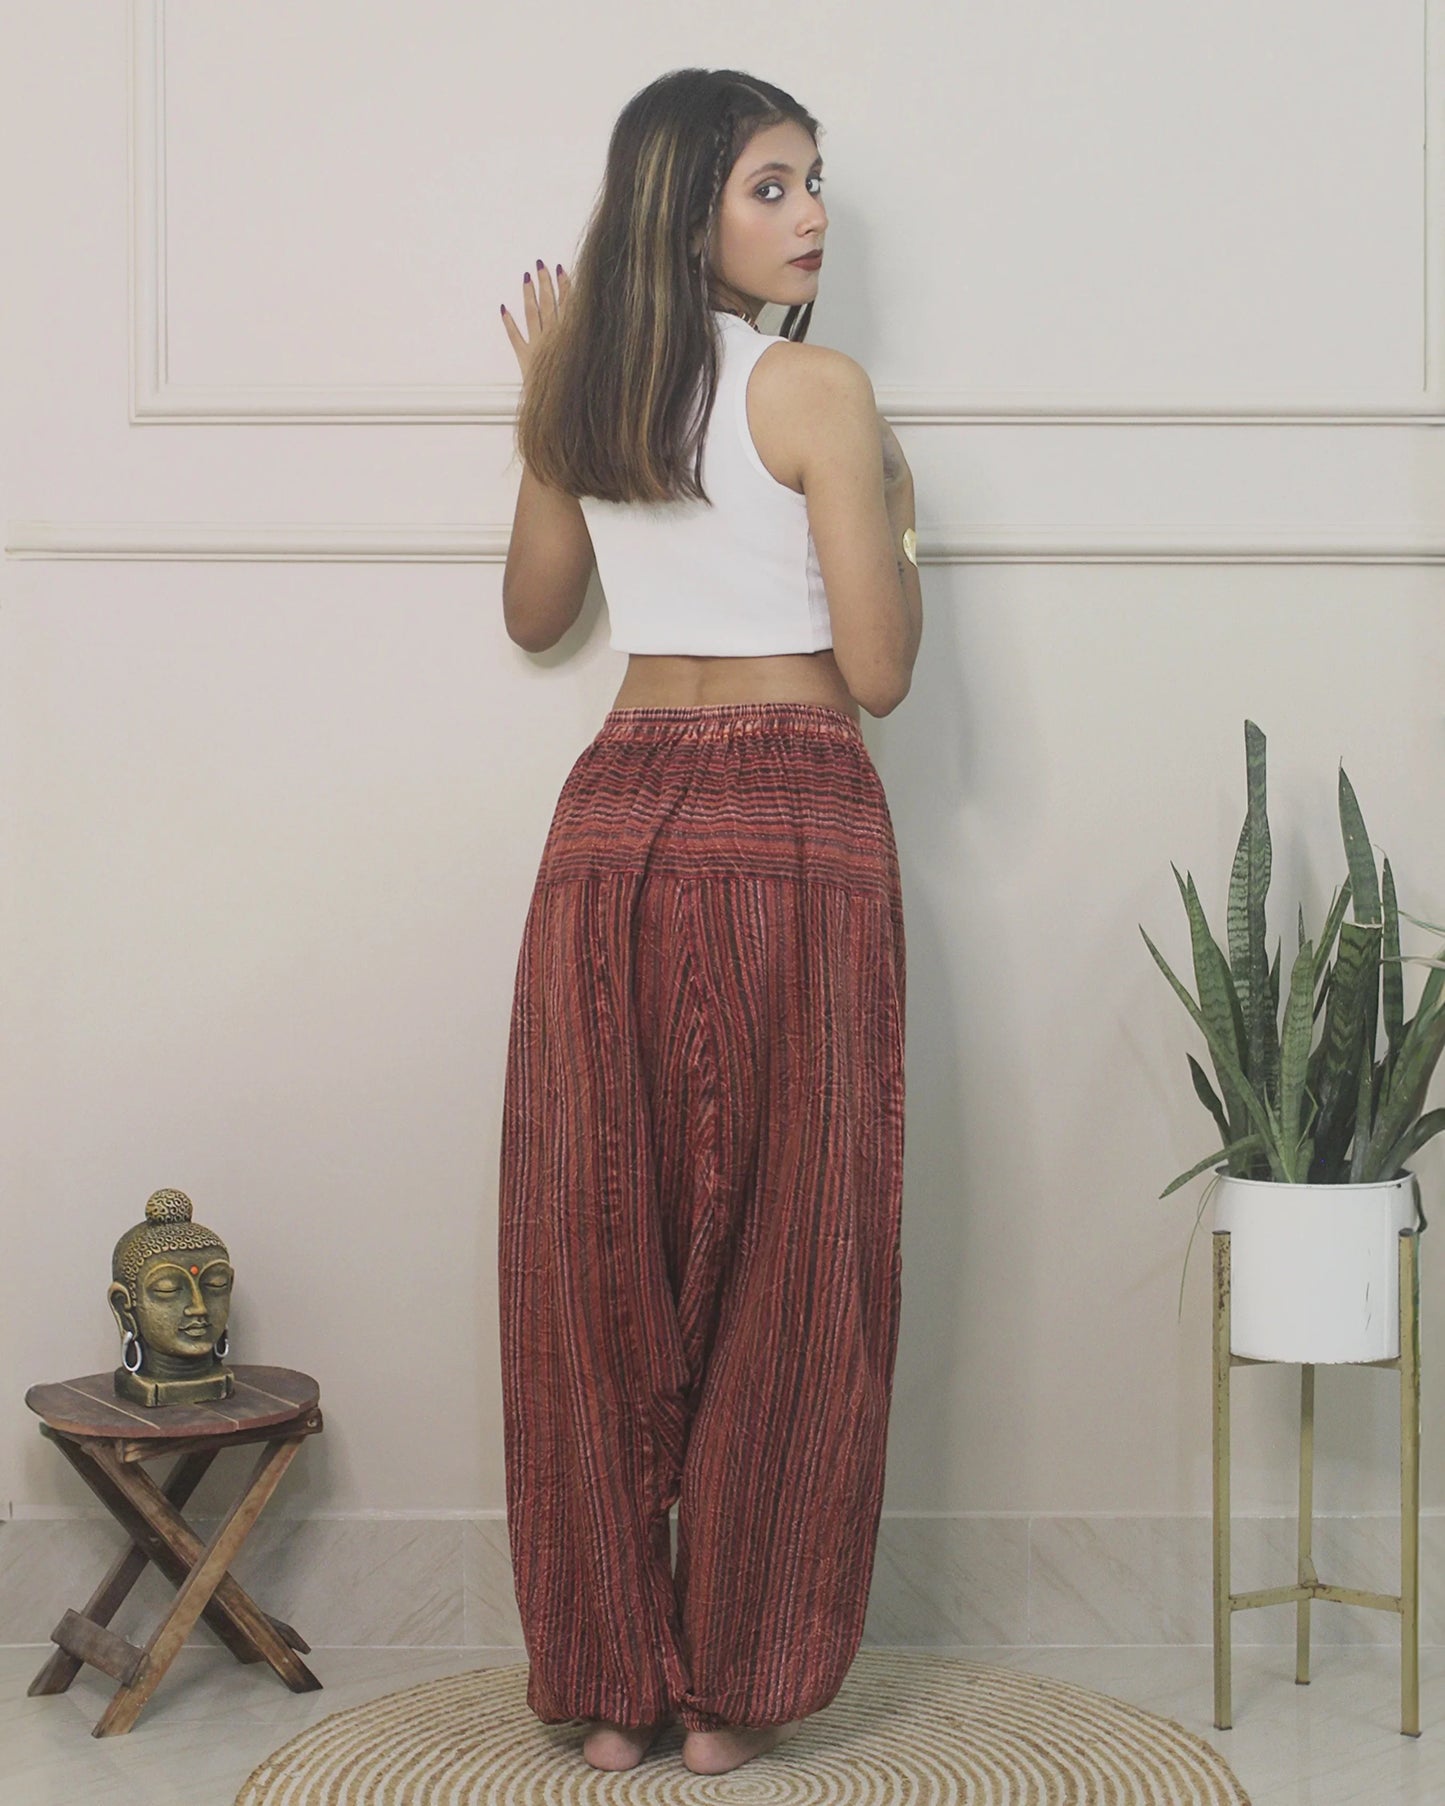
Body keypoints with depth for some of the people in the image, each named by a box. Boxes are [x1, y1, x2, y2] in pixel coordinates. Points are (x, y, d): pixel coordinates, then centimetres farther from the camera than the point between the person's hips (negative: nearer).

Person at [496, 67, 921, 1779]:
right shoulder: (821, 389, -8)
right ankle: (734, 1691, 14)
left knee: (602, 1251, 9)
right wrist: (896, 516, 8)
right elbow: (878, 670, -10)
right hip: (792, 833, -5)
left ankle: (611, 1680, 18)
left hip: (614, 829, 5)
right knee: (782, 1259, 5)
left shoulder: (581, 387, 8)